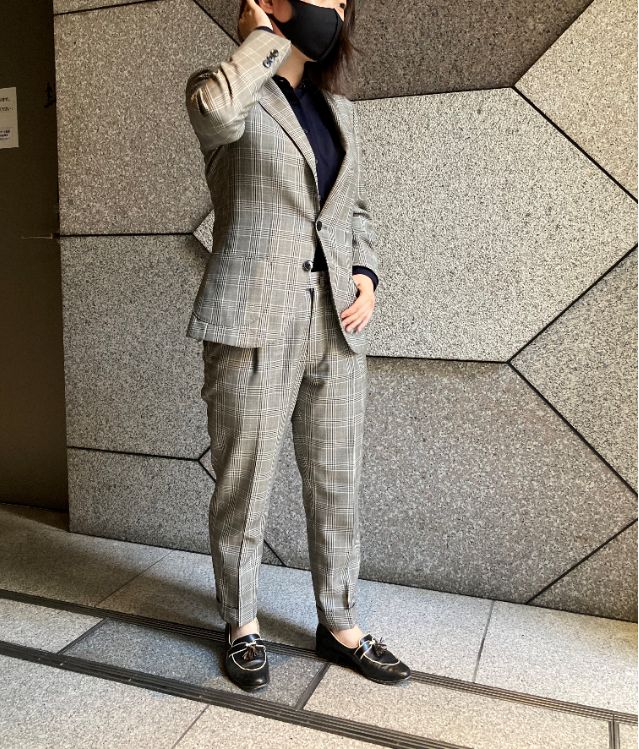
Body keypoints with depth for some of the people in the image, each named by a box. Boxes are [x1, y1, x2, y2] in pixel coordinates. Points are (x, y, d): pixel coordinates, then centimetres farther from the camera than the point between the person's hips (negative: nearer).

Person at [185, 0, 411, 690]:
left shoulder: (339, 111, 19)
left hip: (336, 325, 6)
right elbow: (216, 110, -24)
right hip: (254, 325, -5)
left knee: (337, 485, 11)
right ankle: (242, 624, 27)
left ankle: (339, 625, 28)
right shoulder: (221, 90, 2)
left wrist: (366, 274, 6)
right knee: (244, 484, 5)